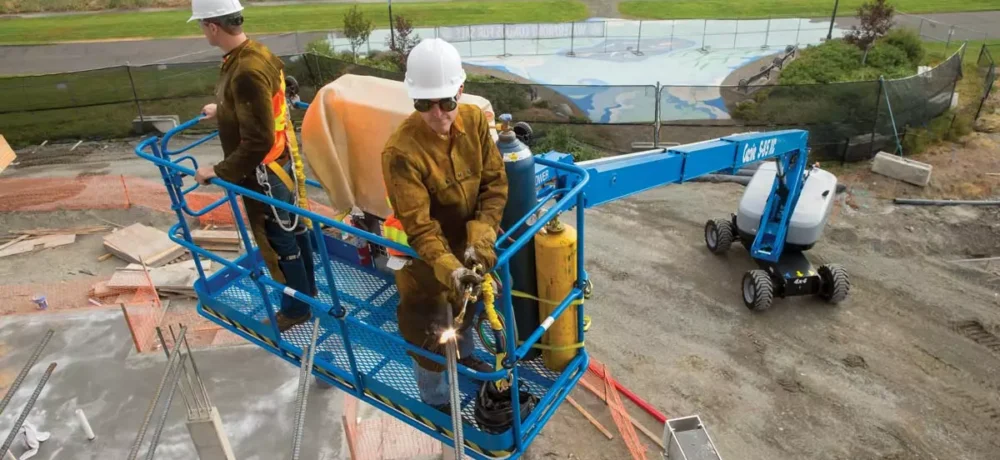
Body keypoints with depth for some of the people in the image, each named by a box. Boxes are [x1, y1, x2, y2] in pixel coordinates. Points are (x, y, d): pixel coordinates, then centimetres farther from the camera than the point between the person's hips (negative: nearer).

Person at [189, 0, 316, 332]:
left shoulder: (246, 72, -28)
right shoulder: (257, 53, 2)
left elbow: (257, 142, -29)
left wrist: (220, 172, -19)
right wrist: (221, 111, 33)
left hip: (264, 172, -9)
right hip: (281, 160, 9)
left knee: (279, 241, 7)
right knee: (293, 228, 21)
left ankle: (296, 309, 25)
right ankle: (307, 290, 40)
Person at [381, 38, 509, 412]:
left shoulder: (475, 120, -15)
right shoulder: (401, 151, -32)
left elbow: (495, 183, -12)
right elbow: (419, 226, -30)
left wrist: (481, 237, -24)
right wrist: (448, 269, -42)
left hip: (466, 244, 6)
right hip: (425, 257, -6)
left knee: (466, 305, 31)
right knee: (430, 331, 10)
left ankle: (466, 355, 63)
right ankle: (435, 402, 38)